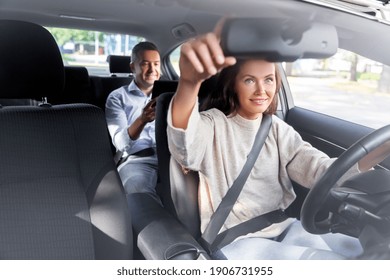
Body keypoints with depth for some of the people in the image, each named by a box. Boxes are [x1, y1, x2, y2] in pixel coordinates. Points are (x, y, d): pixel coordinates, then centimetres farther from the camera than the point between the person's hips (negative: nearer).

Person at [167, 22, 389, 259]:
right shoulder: (213, 124, -10)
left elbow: (318, 169, -7)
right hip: (236, 239, -5)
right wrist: (189, 82, -57)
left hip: (286, 228, 6)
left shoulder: (278, 129, 6)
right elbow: (186, 148, -35)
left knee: (361, 251, -12)